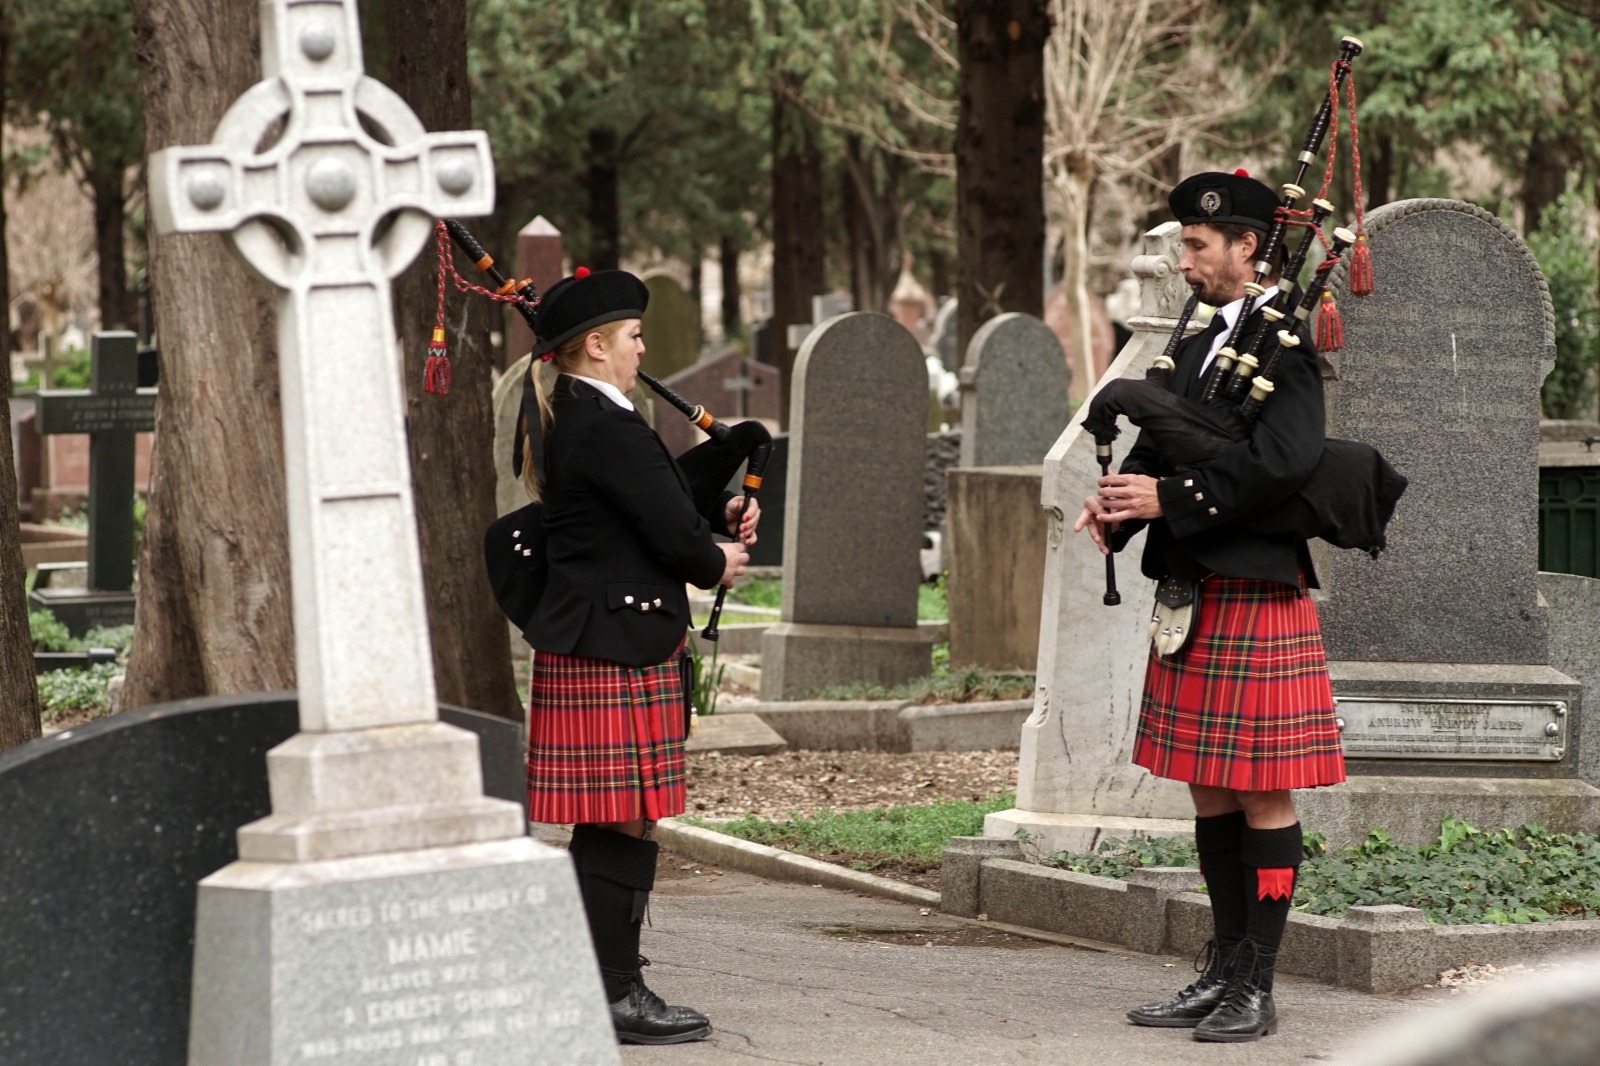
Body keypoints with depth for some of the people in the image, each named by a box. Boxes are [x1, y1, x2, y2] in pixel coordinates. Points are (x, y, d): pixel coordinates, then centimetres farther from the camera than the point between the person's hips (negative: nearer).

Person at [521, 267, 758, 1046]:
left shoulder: (570, 420, 16)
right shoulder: (606, 427, -17)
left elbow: (657, 487, 24)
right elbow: (671, 531, -18)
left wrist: (722, 509, 7)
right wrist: (717, 564, 3)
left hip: (589, 643, 11)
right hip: (616, 651, -11)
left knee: (608, 827, 14)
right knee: (621, 825, -6)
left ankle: (602, 982, 19)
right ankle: (615, 996, -3)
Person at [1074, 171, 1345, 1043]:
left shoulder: (1285, 346, -10)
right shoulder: (1196, 348, 16)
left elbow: (1285, 461, -22)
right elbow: (1158, 450, 14)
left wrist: (1170, 496, -22)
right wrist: (1118, 505, -6)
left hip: (1257, 597, -9)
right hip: (1191, 598, 9)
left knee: (1263, 794, -3)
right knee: (1209, 791, 12)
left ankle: (1255, 989, 0)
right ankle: (1224, 972, 20)